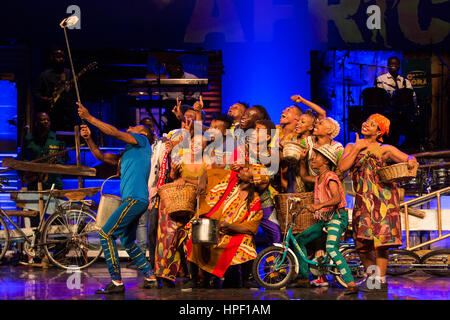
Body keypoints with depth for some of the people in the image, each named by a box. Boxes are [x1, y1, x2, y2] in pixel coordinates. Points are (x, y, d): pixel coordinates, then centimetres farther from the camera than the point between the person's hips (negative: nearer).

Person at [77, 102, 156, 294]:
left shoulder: (142, 141, 2)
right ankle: (150, 278, 25)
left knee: (106, 235, -14)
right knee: (128, 242, 19)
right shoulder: (125, 155, 26)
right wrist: (88, 140, 6)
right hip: (131, 200, 10)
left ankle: (116, 282, -15)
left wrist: (89, 118, -7)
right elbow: (102, 156, 22)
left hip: (135, 199, -10)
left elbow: (114, 133, -8)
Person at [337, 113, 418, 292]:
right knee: (362, 241, -3)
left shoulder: (384, 150, 9)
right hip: (362, 199, 2)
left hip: (383, 197, -2)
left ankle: (381, 279, -5)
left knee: (381, 238, -11)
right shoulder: (351, 147, 16)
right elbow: (342, 167, 0)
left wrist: (411, 161, -20)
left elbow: (409, 159, 4)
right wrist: (357, 148, -2)